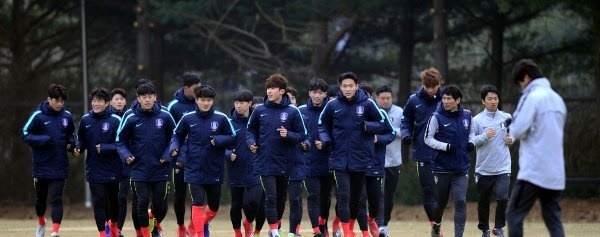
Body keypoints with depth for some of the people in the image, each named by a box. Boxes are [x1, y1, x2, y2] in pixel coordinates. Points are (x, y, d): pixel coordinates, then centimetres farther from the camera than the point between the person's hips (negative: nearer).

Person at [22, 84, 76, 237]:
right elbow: (25, 134, -8)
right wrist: (43, 140, -21)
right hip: (41, 166, -1)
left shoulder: (67, 116, 1)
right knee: (40, 198, 17)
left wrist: (71, 143, -2)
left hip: (59, 167, 1)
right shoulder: (38, 116, -10)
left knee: (56, 199, -9)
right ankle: (41, 222, 42)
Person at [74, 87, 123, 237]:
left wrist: (104, 148, -23)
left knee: (113, 199, 16)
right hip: (94, 170, 1)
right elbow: (81, 139, 13)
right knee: (98, 201, -5)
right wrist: (78, 148, -7)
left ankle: (113, 224, 41)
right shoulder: (85, 120, -1)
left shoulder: (116, 120, -12)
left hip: (112, 170, -1)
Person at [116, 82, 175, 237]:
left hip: (160, 170, 0)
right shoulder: (131, 119, -3)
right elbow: (121, 141, 5)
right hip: (140, 170, 0)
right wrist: (126, 155, -12)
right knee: (142, 202, -3)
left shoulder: (165, 117, -4)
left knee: (160, 205, 5)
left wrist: (168, 155, -7)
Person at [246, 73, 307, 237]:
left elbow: (302, 135, -1)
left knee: (281, 198, 13)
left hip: (284, 163, 1)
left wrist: (289, 135, -18)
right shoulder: (260, 110, 1)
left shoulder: (292, 112, -4)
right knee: (270, 197, -9)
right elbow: (251, 130, 15)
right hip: (265, 163, -1)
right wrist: (251, 142, -3)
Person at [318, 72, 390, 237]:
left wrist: (366, 126, -16)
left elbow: (381, 124, 3)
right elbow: (323, 125, 12)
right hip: (340, 159, -1)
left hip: (361, 159, 1)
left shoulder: (367, 104, -3)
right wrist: (325, 140, -7)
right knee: (343, 196, -9)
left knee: (356, 197, 12)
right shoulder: (333, 105, -1)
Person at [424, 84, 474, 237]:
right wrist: (446, 146, -18)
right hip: (441, 168, -2)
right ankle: (436, 225, 39)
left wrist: (470, 143, -1)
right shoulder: (437, 117, -8)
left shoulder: (467, 115, 3)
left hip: (462, 168, 2)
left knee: (460, 201, -10)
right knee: (441, 202, 10)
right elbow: (428, 139, -5)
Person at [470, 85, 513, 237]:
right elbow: (470, 142, -9)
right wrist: (484, 136, -23)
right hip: (483, 169, -1)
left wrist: (511, 139, -2)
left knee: (502, 197, -14)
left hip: (502, 168, 1)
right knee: (483, 201, 10)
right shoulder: (477, 120, -4)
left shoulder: (507, 118, 4)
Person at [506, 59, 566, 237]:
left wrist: (510, 129, 7)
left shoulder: (533, 97, -9)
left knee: (514, 215, 0)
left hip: (533, 170, -7)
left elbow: (519, 130, -14)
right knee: (553, 220, 7)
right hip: (555, 172, 7)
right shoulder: (557, 99, 15)